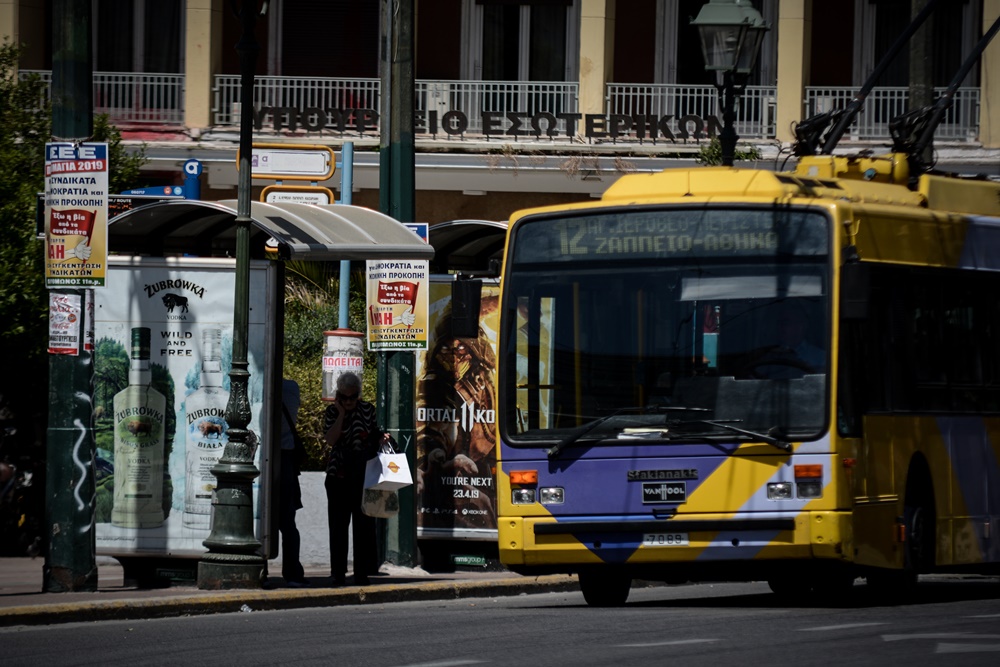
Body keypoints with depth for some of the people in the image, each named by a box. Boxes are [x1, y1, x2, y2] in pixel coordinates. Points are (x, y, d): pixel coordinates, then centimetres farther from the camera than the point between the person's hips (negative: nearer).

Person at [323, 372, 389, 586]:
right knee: (338, 523, 1)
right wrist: (341, 414, -11)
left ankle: (362, 572, 2)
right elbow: (331, 439, -11)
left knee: (363, 523, -2)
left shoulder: (367, 410, 6)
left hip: (362, 474, 0)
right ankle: (338, 572, 6)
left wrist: (381, 439, -6)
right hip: (338, 475, 0)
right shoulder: (332, 411, 3)